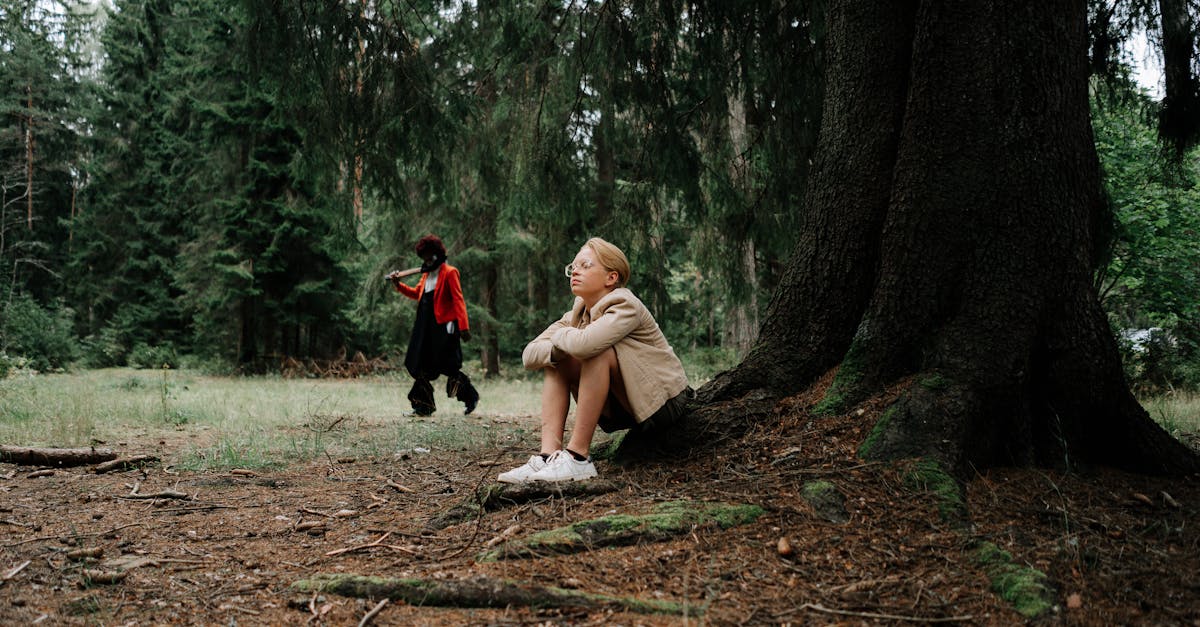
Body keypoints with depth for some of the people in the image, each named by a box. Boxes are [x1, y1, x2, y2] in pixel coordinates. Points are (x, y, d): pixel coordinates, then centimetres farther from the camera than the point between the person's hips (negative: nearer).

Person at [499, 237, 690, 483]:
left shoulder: (625, 306, -19)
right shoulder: (579, 312, 4)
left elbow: (584, 344, -39)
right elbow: (529, 356, -4)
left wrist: (560, 335, -16)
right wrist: (558, 348, -24)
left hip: (664, 401, -8)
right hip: (623, 407, 8)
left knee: (598, 352, -30)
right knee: (554, 356, -2)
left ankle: (577, 459, -27)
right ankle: (549, 454, -16)